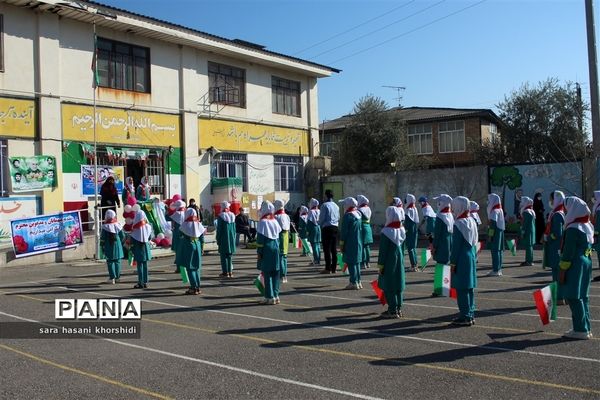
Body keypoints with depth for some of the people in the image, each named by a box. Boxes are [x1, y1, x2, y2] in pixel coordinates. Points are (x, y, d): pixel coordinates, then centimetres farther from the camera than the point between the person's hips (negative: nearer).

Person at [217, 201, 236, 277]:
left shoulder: (221, 216, -10)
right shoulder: (232, 216, 5)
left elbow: (219, 230, -8)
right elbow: (234, 229, 11)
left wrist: (218, 240, -1)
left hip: (224, 239, -5)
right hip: (231, 239, 5)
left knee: (223, 256, 1)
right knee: (230, 256, 12)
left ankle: (225, 272, 1)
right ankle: (230, 272, 15)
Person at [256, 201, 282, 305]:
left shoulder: (262, 222, -11)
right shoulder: (275, 221, 6)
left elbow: (260, 238, -11)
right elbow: (278, 236, 10)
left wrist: (259, 252, -6)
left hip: (267, 249, -6)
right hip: (276, 248, 6)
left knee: (267, 273, -1)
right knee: (275, 273, 10)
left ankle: (270, 297, 0)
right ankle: (276, 295, 14)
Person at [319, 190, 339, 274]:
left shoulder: (325, 205, -9)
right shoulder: (336, 206, 11)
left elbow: (321, 218, -8)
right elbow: (338, 218, 15)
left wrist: (320, 225, 9)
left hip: (327, 228, -6)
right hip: (335, 227, 7)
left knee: (327, 249, -4)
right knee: (334, 249, 9)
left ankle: (328, 268, -5)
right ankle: (334, 268, 12)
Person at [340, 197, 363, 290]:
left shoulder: (347, 216, -14)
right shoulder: (359, 214, 8)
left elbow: (344, 231, -12)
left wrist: (341, 243, -7)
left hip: (350, 244, -8)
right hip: (358, 243, 8)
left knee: (351, 263, -3)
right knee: (357, 262, 15)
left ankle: (354, 283, -2)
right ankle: (358, 282, 20)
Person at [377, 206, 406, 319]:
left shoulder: (386, 232, -17)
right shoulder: (402, 230, 1)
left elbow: (382, 250, -14)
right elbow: (403, 247, 11)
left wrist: (380, 265, -8)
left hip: (389, 263, -7)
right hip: (399, 261, 7)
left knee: (389, 286, 1)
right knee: (398, 284, 13)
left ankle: (393, 311, 4)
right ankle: (399, 309, 20)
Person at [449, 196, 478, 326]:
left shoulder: (459, 224, -16)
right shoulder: (472, 221, 8)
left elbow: (456, 246, -16)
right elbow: (474, 242, 14)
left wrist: (452, 262, -10)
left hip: (462, 260, -8)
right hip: (471, 257, 9)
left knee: (462, 289, -2)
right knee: (469, 288, 14)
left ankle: (465, 317, 2)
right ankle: (470, 315, 21)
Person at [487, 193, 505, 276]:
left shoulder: (494, 211, -15)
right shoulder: (500, 209, 14)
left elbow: (493, 224, -20)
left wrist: (490, 235, -18)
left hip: (495, 232, -9)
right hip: (500, 232, 9)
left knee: (495, 250, -6)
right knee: (498, 250, 12)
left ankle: (495, 270, -5)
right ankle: (499, 269, 18)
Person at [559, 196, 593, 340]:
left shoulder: (573, 229, -18)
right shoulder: (588, 226, 9)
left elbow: (568, 252, -18)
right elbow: (589, 247, 15)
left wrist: (562, 270, -14)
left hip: (575, 265, -9)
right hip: (586, 263, 9)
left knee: (573, 297, -2)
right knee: (582, 296, 14)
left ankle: (581, 330, 1)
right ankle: (586, 328, 20)